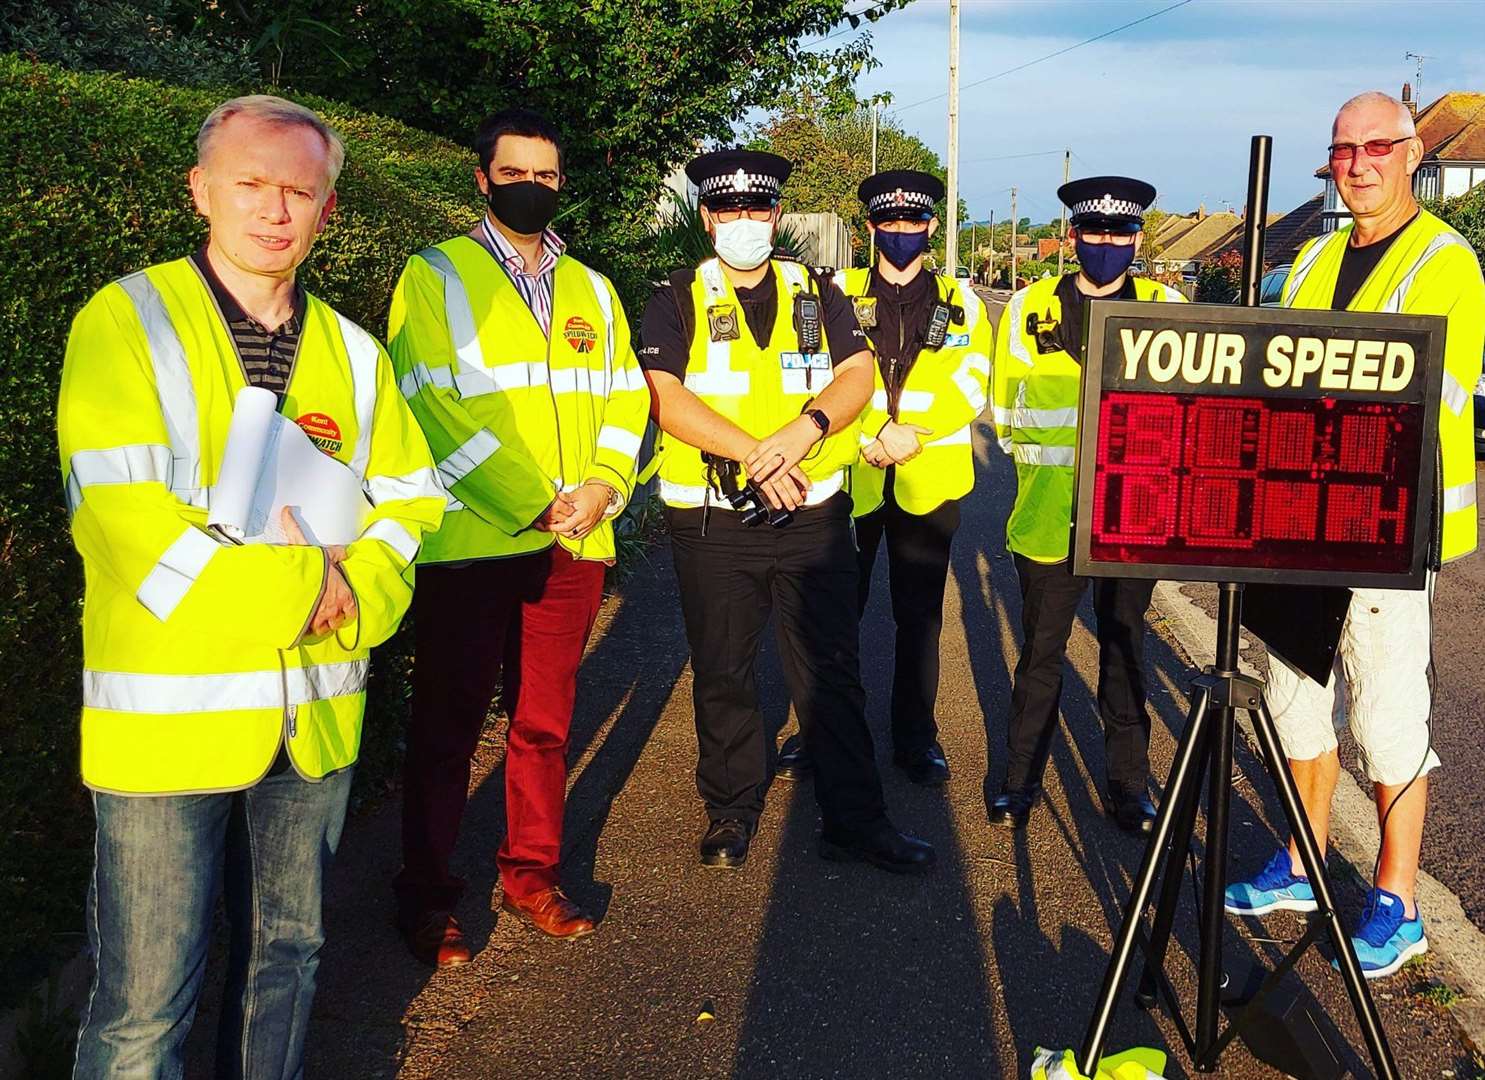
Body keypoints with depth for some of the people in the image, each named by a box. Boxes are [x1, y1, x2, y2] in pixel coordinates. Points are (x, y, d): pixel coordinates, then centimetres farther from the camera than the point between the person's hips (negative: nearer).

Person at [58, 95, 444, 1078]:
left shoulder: (354, 353, 10)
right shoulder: (125, 324, -6)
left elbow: (407, 501, 9)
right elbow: (123, 520, -16)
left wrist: (354, 596, -12)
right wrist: (308, 582, -13)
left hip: (317, 714, 5)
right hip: (166, 715, -4)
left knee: (287, 958, 18)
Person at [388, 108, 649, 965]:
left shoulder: (592, 290, 16)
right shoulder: (435, 277, 0)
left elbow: (625, 397, 11)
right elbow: (432, 407, -11)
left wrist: (604, 485, -8)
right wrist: (530, 504, -16)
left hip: (575, 543, 4)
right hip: (471, 542, -4)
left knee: (546, 720, 12)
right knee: (450, 725, 5)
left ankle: (533, 872, 27)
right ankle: (427, 895, 19)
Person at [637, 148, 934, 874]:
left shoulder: (819, 296, 11)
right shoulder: (677, 305, 3)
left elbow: (857, 374, -1)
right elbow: (666, 398, -11)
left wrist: (807, 427, -22)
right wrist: (757, 454, -21)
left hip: (813, 515, 1)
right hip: (713, 522, -1)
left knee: (831, 672, 6)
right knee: (722, 677, 11)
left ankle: (855, 820, 17)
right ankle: (731, 810, 28)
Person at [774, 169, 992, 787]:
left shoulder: (960, 301, 9)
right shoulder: (839, 293, 7)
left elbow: (971, 384, -3)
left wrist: (913, 434, -16)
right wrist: (866, 443, -14)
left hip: (928, 479, 1)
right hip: (847, 475, 0)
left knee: (920, 614, 8)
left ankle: (915, 736, 21)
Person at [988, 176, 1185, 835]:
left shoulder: (1167, 310, 5)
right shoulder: (1028, 309, 6)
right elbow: (1007, 414, 9)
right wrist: (1050, 459, -2)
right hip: (1049, 515, 0)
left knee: (1124, 652, 12)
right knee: (1040, 654, 9)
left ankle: (1127, 786, 23)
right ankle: (1021, 781, 22)